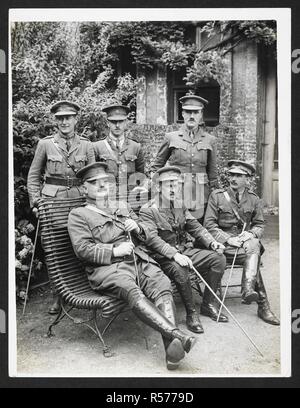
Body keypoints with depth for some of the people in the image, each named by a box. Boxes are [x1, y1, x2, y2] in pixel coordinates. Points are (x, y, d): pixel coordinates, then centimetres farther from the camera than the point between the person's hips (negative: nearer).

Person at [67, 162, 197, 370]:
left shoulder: (121, 207, 28)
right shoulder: (78, 215, 11)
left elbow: (146, 234, 28)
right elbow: (83, 249, -2)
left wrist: (137, 228, 4)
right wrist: (115, 250, -11)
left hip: (140, 260, 5)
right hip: (108, 268, -4)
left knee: (163, 285, -27)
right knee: (133, 292, -36)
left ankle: (172, 346, -40)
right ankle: (176, 334, -44)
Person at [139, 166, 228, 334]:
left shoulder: (181, 207, 14)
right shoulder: (148, 210, -9)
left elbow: (196, 227, 11)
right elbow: (152, 239, -20)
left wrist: (212, 242, -7)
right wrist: (174, 254, -32)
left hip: (186, 251, 7)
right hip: (164, 257, -7)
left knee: (219, 258, -9)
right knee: (180, 269, -37)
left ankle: (208, 304, 2)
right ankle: (191, 313, -16)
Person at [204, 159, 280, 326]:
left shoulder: (254, 199, 11)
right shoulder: (217, 195, 2)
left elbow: (260, 225, 13)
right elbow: (209, 224, -3)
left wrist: (250, 234, -12)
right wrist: (228, 239, -16)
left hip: (246, 241, 3)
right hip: (222, 243, -2)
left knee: (254, 245, -34)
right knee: (253, 256, -30)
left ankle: (248, 289, -43)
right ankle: (262, 304, -27)